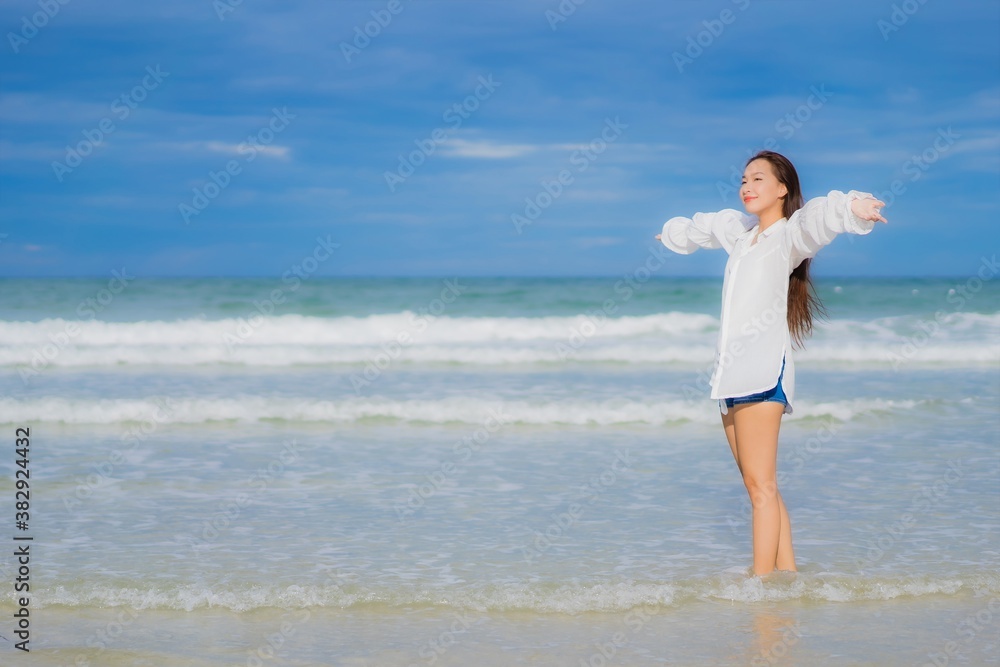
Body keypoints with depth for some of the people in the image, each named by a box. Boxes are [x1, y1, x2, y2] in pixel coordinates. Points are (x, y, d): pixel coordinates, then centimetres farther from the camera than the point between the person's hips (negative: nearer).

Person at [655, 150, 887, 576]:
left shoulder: (788, 234, 0)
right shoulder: (739, 231, 23)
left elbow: (816, 219, -24)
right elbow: (702, 228, 46)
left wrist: (851, 208, -45)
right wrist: (672, 232, 66)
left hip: (764, 369, -8)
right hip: (732, 372, 8)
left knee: (761, 485, -12)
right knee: (758, 486, 6)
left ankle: (761, 583, -14)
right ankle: (788, 573, 10)